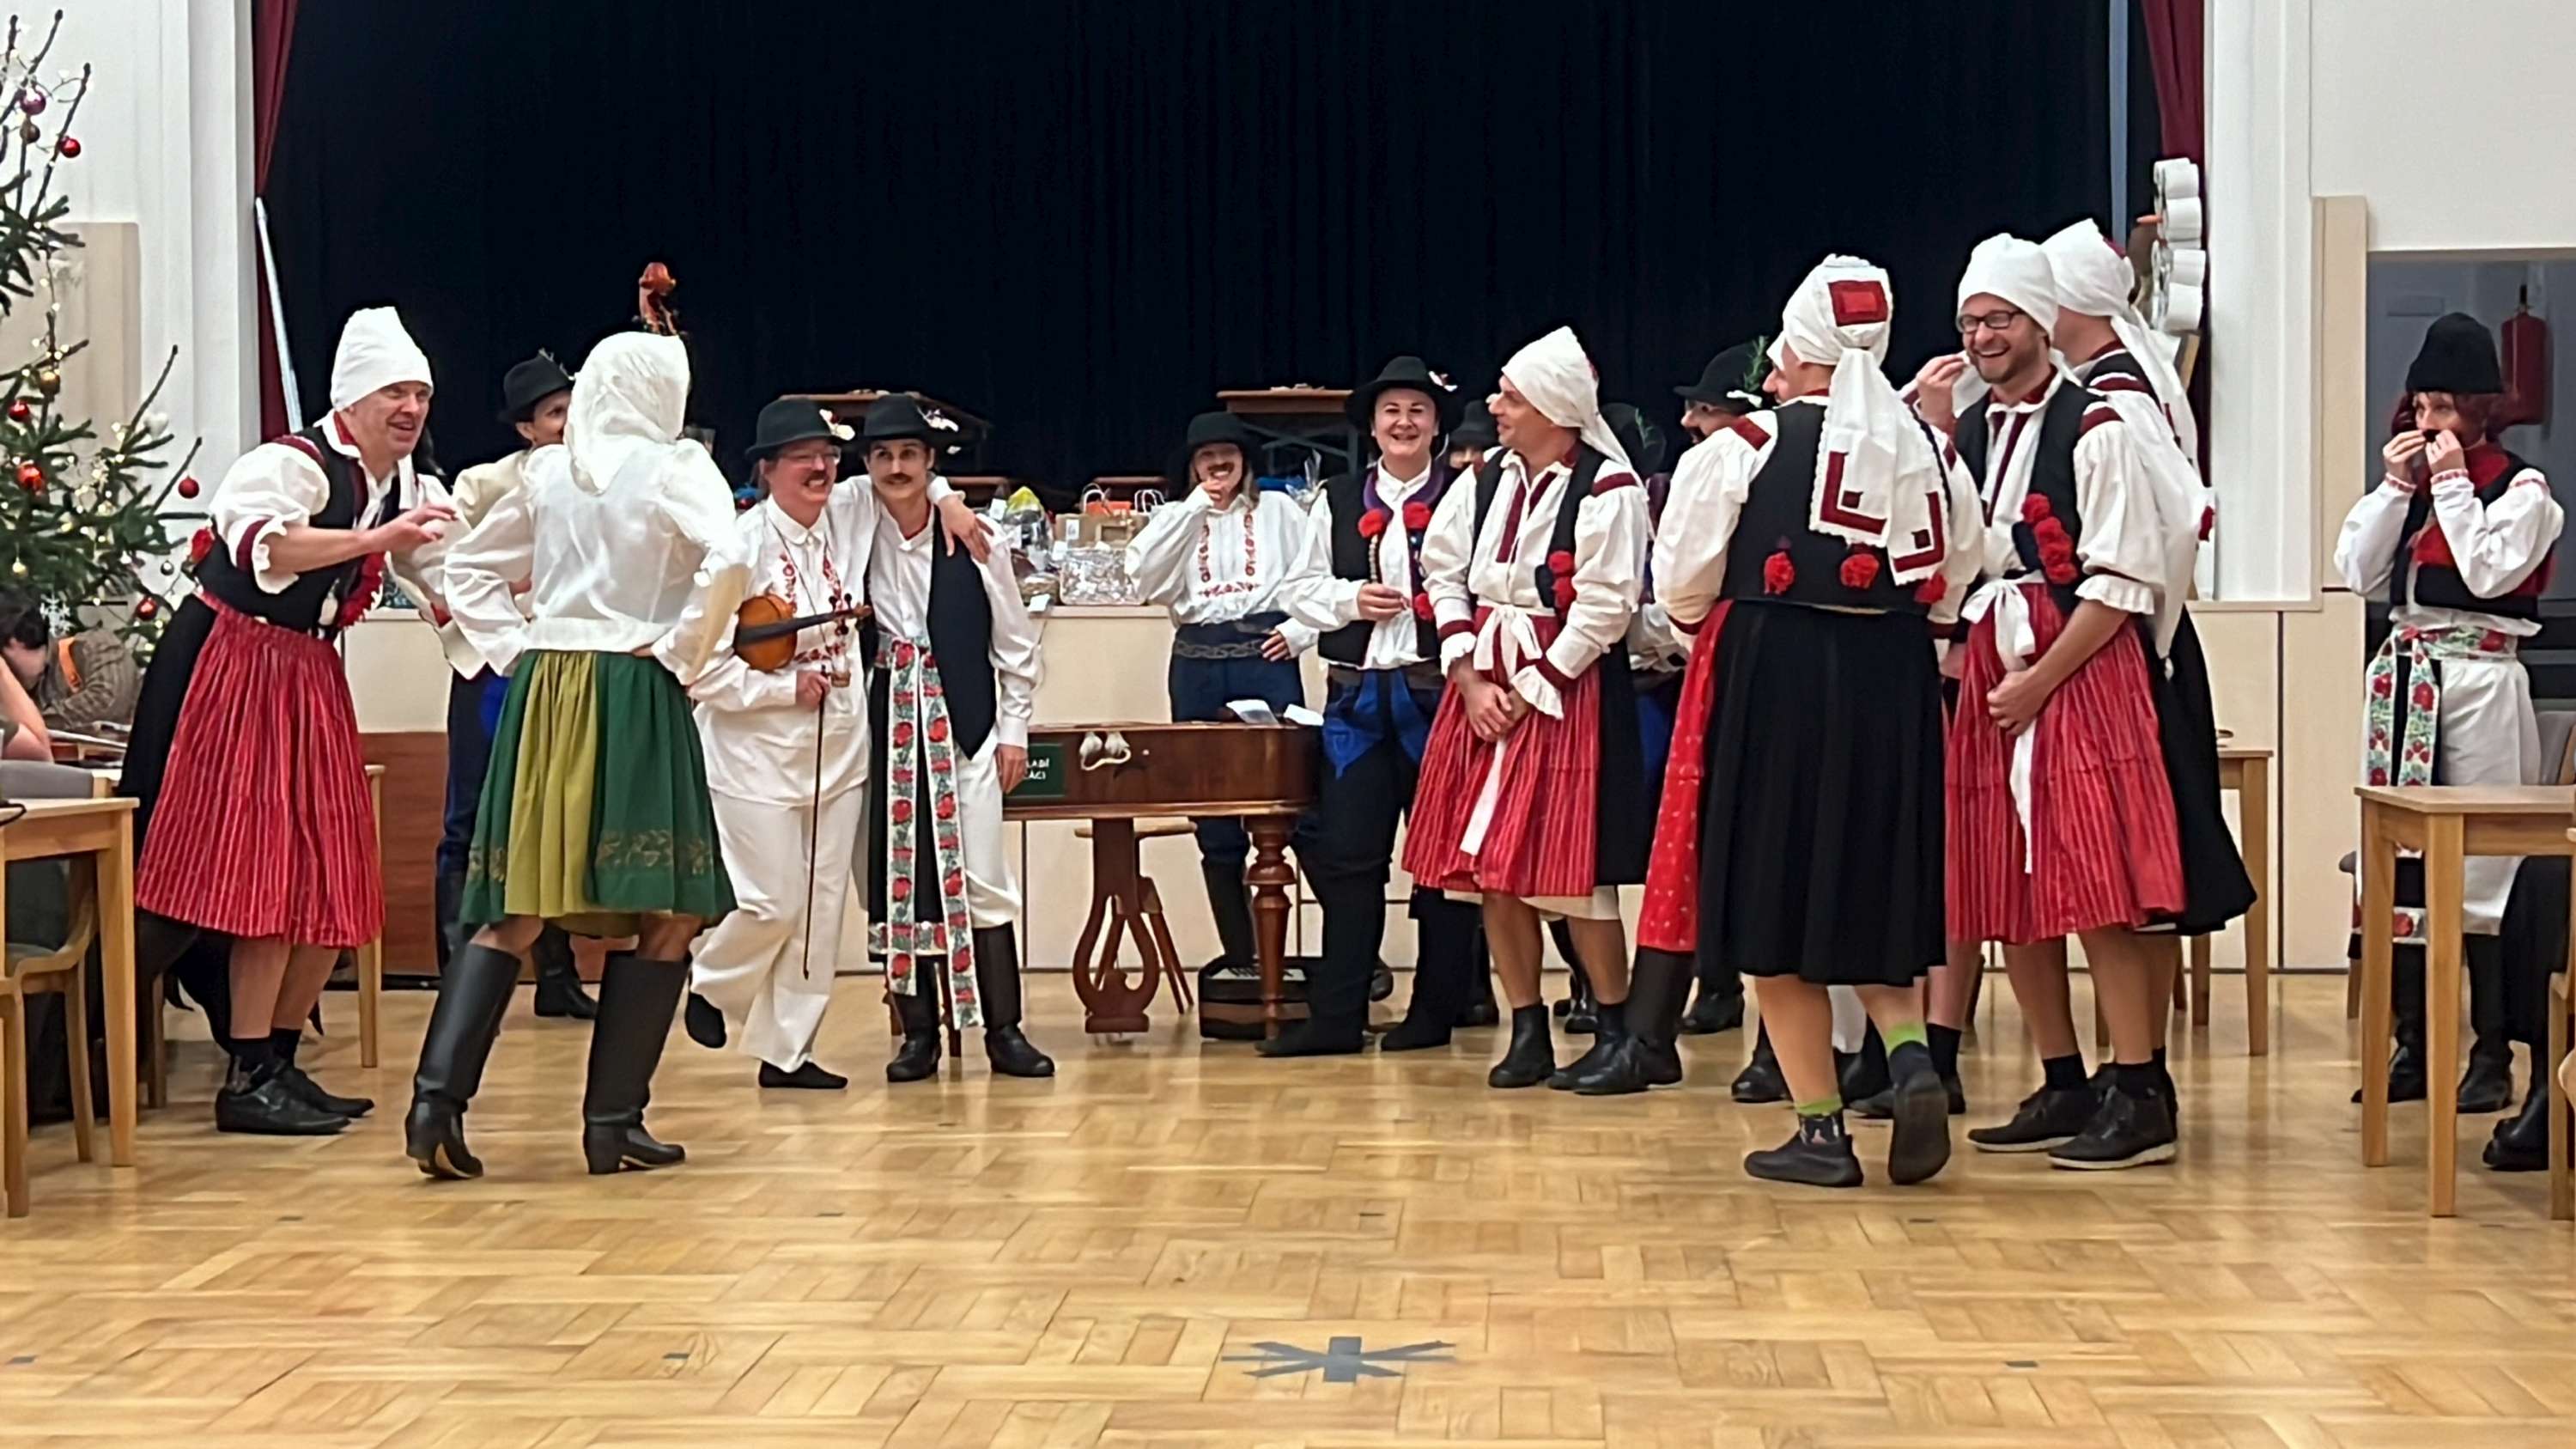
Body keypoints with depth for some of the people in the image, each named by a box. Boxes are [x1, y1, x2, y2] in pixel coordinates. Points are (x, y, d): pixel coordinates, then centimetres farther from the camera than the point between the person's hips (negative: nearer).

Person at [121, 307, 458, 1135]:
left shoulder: (412, 493, 9)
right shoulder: (293, 465, -17)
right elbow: (261, 544, -36)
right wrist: (378, 537, -42)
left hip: (313, 679, 9)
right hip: (239, 668, -8)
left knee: (335, 887, 7)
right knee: (267, 876, -11)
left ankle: (279, 1059, 18)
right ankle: (249, 1079, -6)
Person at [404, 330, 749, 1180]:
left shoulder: (548, 472, 12)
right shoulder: (676, 469, -4)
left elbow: (468, 569, 20)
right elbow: (726, 562, -21)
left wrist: (512, 650, 14)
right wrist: (682, 653, -10)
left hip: (542, 693, 5)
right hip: (632, 696, -5)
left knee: (515, 910, 7)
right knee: (664, 914, 2)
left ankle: (438, 1100, -6)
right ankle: (613, 1123, 0)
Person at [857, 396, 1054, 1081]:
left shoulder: (974, 536, -5)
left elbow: (1015, 641, 3)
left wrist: (1014, 731, 3)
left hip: (964, 721, -2)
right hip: (887, 722, 2)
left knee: (978, 877, -4)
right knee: (896, 876, 4)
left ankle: (1004, 1032, 4)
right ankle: (918, 1034, 12)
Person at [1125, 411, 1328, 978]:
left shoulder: (1279, 512, 11)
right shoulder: (1175, 520, 15)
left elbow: (1315, 580, 7)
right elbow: (1144, 576, -3)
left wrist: (1297, 631, -9)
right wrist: (1195, 506, -2)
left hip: (1267, 660, -3)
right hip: (1198, 667, 3)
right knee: (1215, 824, 4)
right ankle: (1238, 956, 11)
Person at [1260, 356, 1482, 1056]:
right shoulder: (1338, 500, 11)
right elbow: (1302, 592, 10)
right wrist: (1350, 600, -8)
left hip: (1438, 690, -3)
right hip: (1357, 695, 3)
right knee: (1346, 855, 3)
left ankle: (1435, 1010, 15)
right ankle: (1336, 1015, 7)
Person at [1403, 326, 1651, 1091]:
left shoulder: (1608, 490, -11)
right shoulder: (1486, 478, 7)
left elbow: (1603, 610, -14)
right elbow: (1445, 574, 10)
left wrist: (1530, 690, -12)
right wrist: (1471, 678, -1)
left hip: (1567, 690, -6)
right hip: (1484, 685, 6)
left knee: (1570, 870, -6)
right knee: (1489, 866, 5)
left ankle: (1615, 1029, 9)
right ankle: (1526, 1031, 15)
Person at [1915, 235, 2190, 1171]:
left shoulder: (2093, 430, -6)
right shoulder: (1963, 433, 15)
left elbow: (2121, 582, -11)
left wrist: (2039, 680, -13)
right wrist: (1933, 437, 0)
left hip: (2079, 672, -7)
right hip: (1989, 673, 7)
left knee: (2095, 888, -10)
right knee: (2007, 895, 7)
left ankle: (2139, 1097, -5)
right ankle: (2064, 1090, 17)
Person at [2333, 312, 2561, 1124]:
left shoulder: (2523, 489, -3)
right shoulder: (2407, 481, 15)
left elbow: (2489, 572, -17)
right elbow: (2358, 575, 6)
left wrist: (2451, 484, -12)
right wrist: (2396, 487, -1)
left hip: (2480, 682, -6)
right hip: (2404, 676, 6)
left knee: (2481, 863, -6)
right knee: (2398, 858, 6)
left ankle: (2493, 1055, 0)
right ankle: (2413, 1045, 14)